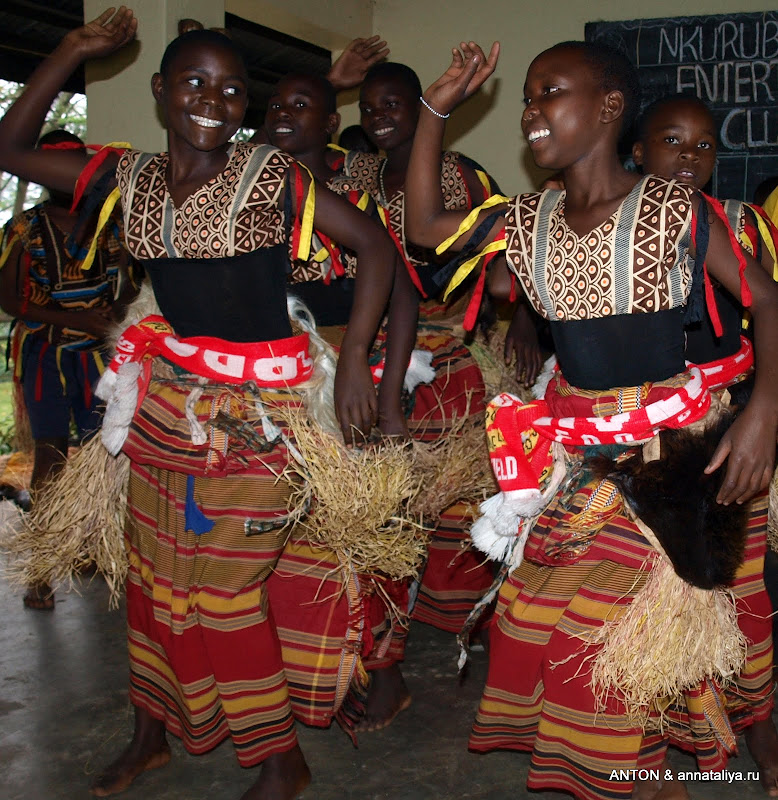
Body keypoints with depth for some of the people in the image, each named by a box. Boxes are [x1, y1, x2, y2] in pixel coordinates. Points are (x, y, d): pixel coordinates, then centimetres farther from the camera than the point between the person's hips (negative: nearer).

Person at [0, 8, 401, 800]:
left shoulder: (270, 173, -8)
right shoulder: (132, 177, 5)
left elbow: (375, 244, -8)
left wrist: (353, 364, -14)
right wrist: (73, 51, 4)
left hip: (250, 409, -5)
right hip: (163, 399, 5)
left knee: (226, 590, 0)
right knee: (153, 573, 15)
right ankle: (152, 731, 36)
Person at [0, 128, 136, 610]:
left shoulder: (111, 224, 9)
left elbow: (128, 286, 10)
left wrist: (114, 321, -12)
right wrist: (68, 318, -15)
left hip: (99, 353, 2)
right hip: (43, 352, -2)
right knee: (50, 454, -5)